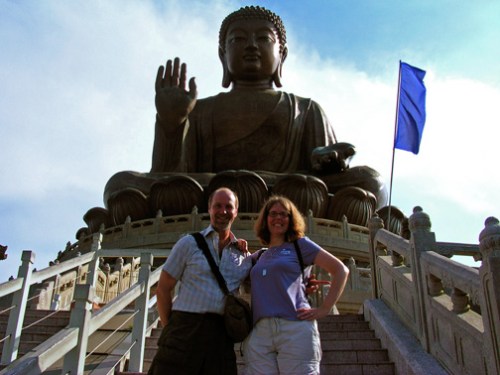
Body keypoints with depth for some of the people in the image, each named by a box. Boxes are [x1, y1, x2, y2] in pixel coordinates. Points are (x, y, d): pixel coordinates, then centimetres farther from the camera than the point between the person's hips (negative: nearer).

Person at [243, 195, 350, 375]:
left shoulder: (300, 244, 11)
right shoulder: (258, 257, 23)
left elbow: (341, 270, 5)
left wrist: (324, 309, -2)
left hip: (295, 329, -4)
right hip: (257, 333, 4)